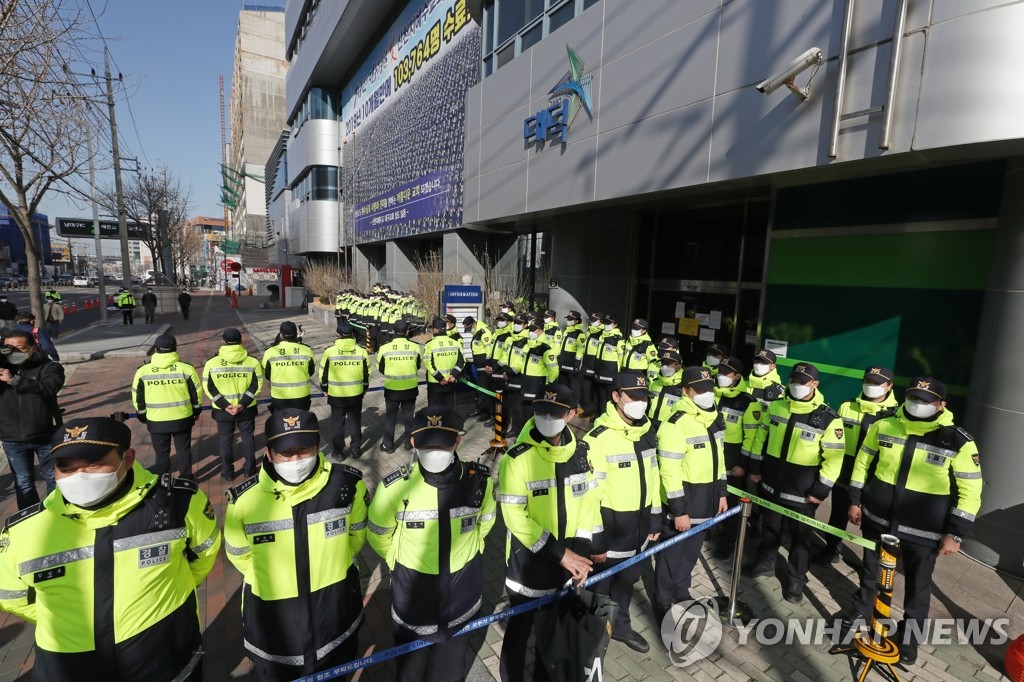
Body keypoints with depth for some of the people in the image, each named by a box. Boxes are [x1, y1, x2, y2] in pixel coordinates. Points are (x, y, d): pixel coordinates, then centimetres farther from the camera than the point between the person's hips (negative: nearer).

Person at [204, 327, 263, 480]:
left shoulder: (211, 363, -9)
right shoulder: (252, 361, -9)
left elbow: (210, 388, -8)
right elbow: (257, 386, -11)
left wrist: (225, 405, -9)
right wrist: (243, 403, -11)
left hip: (222, 410, 0)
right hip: (247, 409, 0)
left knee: (225, 440, 16)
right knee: (247, 438, 15)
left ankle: (227, 472, 26)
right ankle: (249, 469, 25)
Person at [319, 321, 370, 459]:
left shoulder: (329, 352, -11)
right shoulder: (361, 352, -6)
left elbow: (323, 373, -3)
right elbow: (366, 374, 3)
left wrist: (324, 389, 13)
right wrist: (364, 388, 18)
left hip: (336, 395, -1)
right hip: (356, 394, 2)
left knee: (337, 423, 13)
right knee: (355, 422, 16)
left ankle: (338, 451, 22)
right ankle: (356, 449, 23)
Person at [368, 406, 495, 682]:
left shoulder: (479, 481, -19)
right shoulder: (395, 487, -24)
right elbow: (379, 536, -5)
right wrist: (405, 562, 7)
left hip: (461, 606, 2)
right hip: (412, 605, -1)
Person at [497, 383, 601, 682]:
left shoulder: (580, 454, -4)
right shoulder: (517, 459, -21)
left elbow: (589, 504, 1)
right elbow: (515, 517, -21)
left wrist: (582, 551, -9)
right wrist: (559, 553, -20)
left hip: (568, 563, 5)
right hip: (528, 563, -4)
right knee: (520, 629, 16)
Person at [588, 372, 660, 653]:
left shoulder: (647, 434, 0)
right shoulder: (598, 439, -23)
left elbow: (652, 480, 10)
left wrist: (655, 521, 13)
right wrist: (593, 540, -15)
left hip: (638, 526, 6)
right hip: (610, 528, -6)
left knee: (627, 580, 25)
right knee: (599, 585, 14)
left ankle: (620, 625, 47)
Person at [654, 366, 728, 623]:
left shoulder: (714, 418, 4)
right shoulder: (675, 424, -24)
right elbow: (669, 471, -23)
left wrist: (721, 493, 16)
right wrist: (679, 511, -20)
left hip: (705, 502, 8)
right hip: (681, 505, -7)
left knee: (690, 554, 24)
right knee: (671, 557, 8)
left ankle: (681, 593, 44)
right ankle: (663, 606, 26)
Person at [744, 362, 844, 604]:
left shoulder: (828, 418, -14)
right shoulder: (775, 407, -2)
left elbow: (834, 458, -12)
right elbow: (761, 438, 8)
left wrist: (821, 489, -13)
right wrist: (755, 467, 7)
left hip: (802, 491, -3)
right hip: (771, 483, 4)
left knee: (800, 535, 11)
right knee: (770, 526, 20)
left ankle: (797, 579, 29)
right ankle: (765, 562, 40)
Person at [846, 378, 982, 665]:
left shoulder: (958, 441, -13)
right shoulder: (883, 426, -6)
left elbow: (970, 491, -8)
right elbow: (862, 463, 5)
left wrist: (955, 533, -10)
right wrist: (855, 501, 5)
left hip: (923, 531, -2)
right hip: (878, 519, 2)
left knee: (918, 584, 14)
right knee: (870, 571, 20)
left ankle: (910, 637, 36)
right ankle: (860, 613, 43)